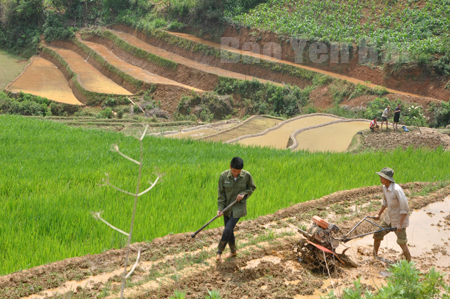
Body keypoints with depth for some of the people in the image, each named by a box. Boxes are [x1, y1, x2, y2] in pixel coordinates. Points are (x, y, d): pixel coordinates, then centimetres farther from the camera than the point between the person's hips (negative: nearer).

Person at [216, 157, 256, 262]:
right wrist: (220, 208, -9)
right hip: (227, 207, 3)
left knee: (228, 229, -11)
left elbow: (252, 187, 5)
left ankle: (219, 251, 6)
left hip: (239, 207, -3)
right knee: (229, 231, 11)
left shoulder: (247, 175, -12)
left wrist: (244, 194, -14)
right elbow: (221, 193, -3)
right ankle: (233, 251, 34)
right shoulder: (224, 176, -10)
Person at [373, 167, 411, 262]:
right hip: (389, 218, 8)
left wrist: (400, 224, -25)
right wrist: (379, 214, 19)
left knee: (402, 243, -6)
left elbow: (405, 208, -25)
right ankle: (374, 256, 32)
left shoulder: (397, 190, -28)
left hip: (399, 220, -8)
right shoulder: (384, 187, -2)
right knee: (377, 235, 13)